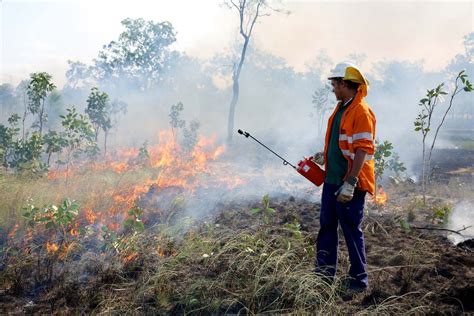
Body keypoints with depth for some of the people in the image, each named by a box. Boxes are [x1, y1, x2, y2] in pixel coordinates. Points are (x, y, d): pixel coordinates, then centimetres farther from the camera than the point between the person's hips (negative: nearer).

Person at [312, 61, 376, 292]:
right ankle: (324, 274, 27)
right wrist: (324, 156, 19)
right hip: (332, 180, 10)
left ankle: (359, 279, 15)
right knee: (326, 227, 15)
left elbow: (362, 151, -23)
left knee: (351, 230, 1)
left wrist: (350, 183, -26)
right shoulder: (341, 108, 14)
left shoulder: (361, 111, -16)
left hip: (350, 184, -9)